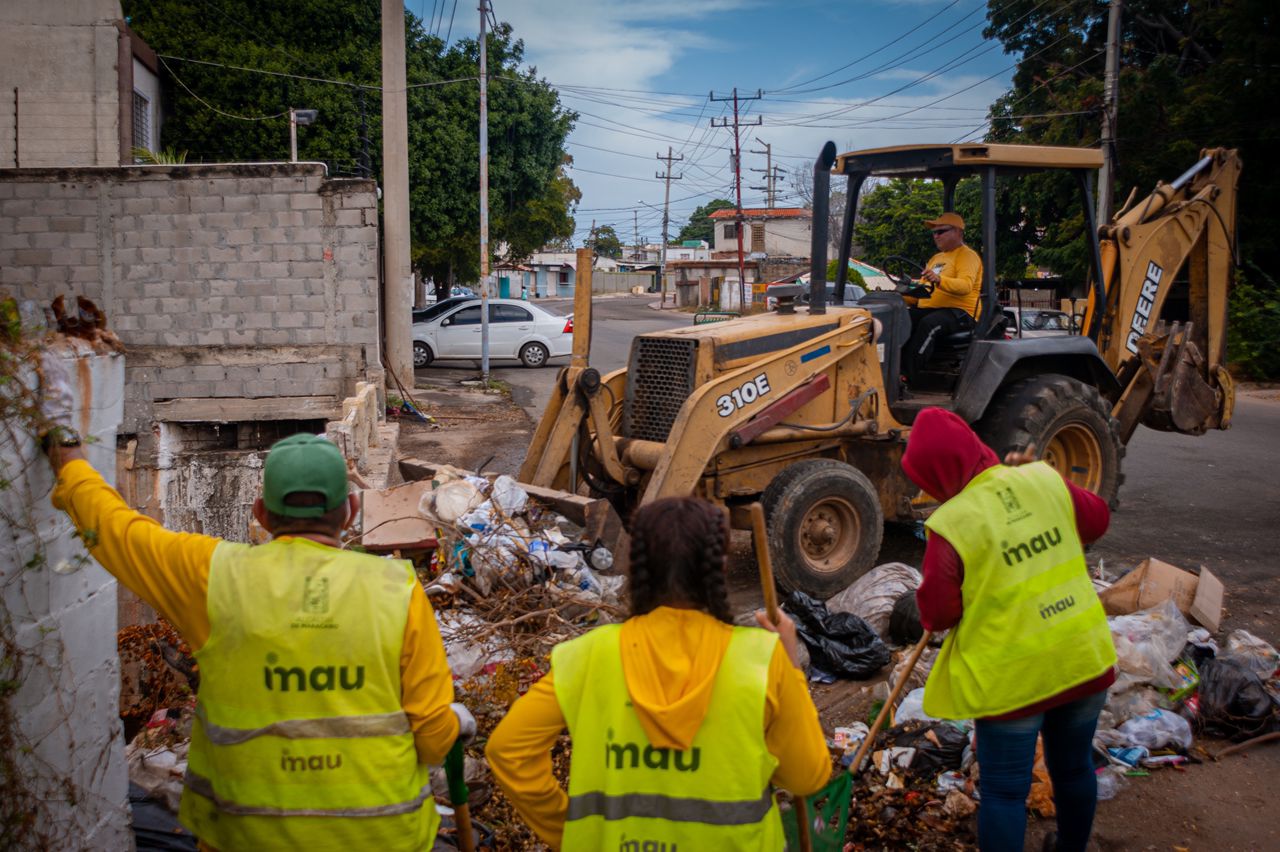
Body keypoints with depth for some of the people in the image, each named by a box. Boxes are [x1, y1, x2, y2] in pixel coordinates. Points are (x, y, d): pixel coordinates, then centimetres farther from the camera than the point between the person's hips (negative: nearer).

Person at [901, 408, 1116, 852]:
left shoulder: (951, 524, -20)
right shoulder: (1044, 480, -6)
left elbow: (937, 615, -14)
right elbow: (1097, 519, 13)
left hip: (1014, 676, -6)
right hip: (1083, 659, 6)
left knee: (1004, 790, 9)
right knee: (1074, 766, 24)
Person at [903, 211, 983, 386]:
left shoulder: (967, 255, 0)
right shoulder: (936, 258, 26)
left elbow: (965, 286, -20)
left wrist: (939, 280, -37)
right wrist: (903, 298, 7)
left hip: (960, 312, -8)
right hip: (927, 310, 8)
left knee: (929, 324, -37)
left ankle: (910, 379, -41)